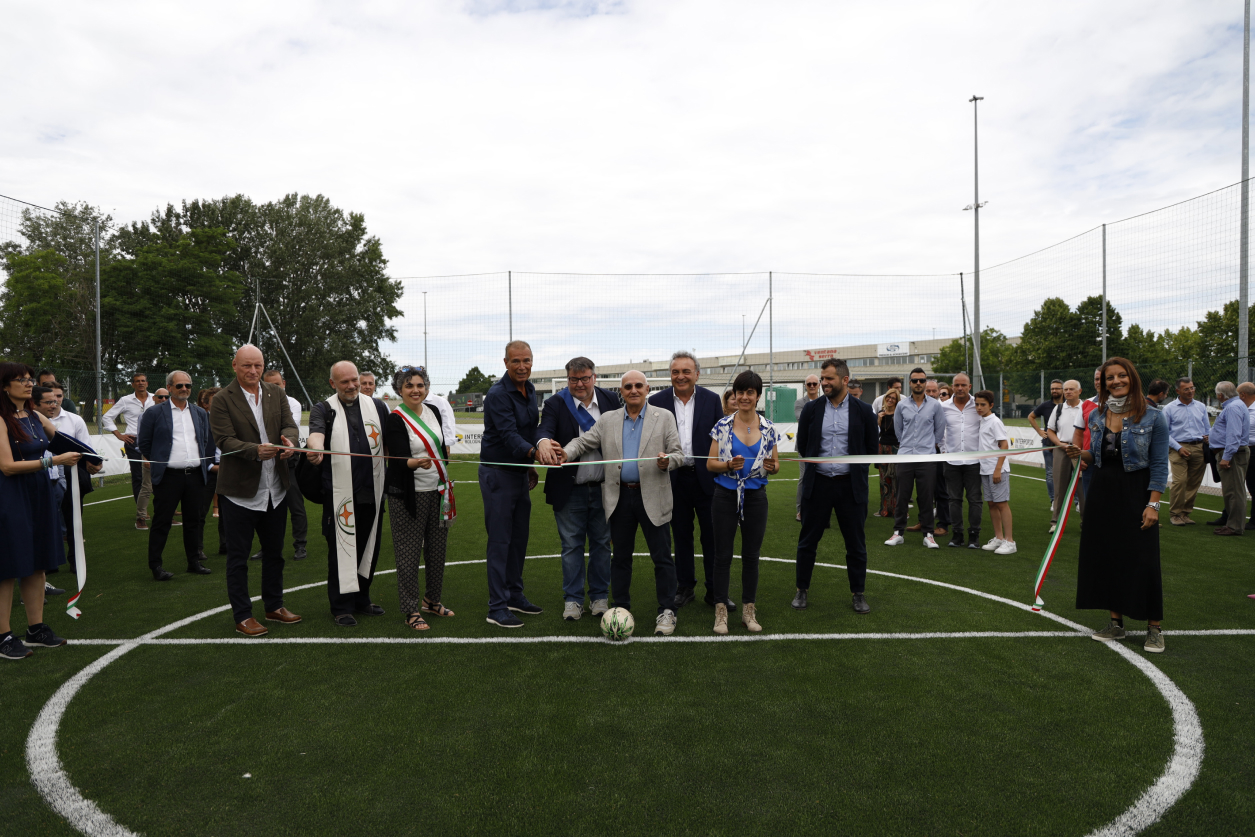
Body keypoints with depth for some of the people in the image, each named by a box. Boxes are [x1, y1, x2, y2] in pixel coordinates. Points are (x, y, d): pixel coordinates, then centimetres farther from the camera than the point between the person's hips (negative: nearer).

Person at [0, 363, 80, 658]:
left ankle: (36, 629, 22)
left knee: (38, 564, 12)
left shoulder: (36, 417, 9)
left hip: (39, 495, 7)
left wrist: (82, 457, 2)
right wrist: (53, 460, -23)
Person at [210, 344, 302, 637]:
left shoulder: (277, 394, 7)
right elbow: (225, 440, -16)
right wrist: (256, 450, -33)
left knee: (274, 552, 17)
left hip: (275, 489, 5)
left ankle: (274, 606, 32)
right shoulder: (222, 400, -7)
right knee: (238, 557, 6)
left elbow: (289, 424, -1)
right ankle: (242, 616, 17)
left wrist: (288, 439, -25)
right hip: (239, 491, -5)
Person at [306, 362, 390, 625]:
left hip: (372, 492, 3)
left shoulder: (377, 407, 12)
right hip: (339, 494, -3)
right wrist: (316, 449, -41)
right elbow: (316, 434, -18)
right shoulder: (323, 409, 3)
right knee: (341, 549, 0)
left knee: (369, 546, 11)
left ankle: (361, 599, 26)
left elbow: (390, 444, 15)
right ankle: (341, 607, 11)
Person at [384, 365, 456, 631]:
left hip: (438, 490, 6)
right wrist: (417, 463, -42)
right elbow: (399, 459, -20)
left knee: (437, 547, 12)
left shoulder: (433, 411, 8)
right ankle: (411, 611, 10)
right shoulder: (395, 419, -11)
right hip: (409, 495, -6)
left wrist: (447, 484, 19)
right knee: (409, 553, -1)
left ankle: (432, 599, 29)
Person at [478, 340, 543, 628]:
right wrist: (533, 452, -45)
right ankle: (497, 607, 2)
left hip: (520, 471, 8)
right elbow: (508, 434, -29)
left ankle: (515, 596, 26)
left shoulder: (529, 389, 9)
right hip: (498, 473, -8)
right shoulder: (497, 394, -18)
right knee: (500, 540, -5)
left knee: (519, 537, 13)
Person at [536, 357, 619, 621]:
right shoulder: (556, 403, -4)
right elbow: (545, 428, -21)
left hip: (603, 488, 2)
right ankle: (572, 599, 19)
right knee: (572, 545, 7)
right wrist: (544, 441, -45)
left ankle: (600, 596, 25)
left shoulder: (610, 400, 2)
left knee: (601, 543, 11)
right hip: (570, 490, -1)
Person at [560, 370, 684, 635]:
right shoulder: (607, 419, 10)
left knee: (662, 556, 1)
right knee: (620, 556, 12)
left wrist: (667, 462, -21)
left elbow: (678, 453, 1)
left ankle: (666, 611, 12)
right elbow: (584, 441, 9)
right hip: (620, 497, 3)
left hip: (652, 497, -2)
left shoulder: (664, 417, 3)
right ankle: (621, 608, 24)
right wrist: (566, 453, -12)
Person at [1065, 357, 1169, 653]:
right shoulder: (1096, 416, 5)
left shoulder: (1153, 418, -8)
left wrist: (1153, 504, -14)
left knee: (1142, 559, -2)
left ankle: (1154, 627, 13)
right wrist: (1082, 454, -5)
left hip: (1136, 493, -5)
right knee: (1105, 556, 8)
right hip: (1102, 492, 5)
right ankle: (1116, 623, 20)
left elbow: (1159, 465, -8)